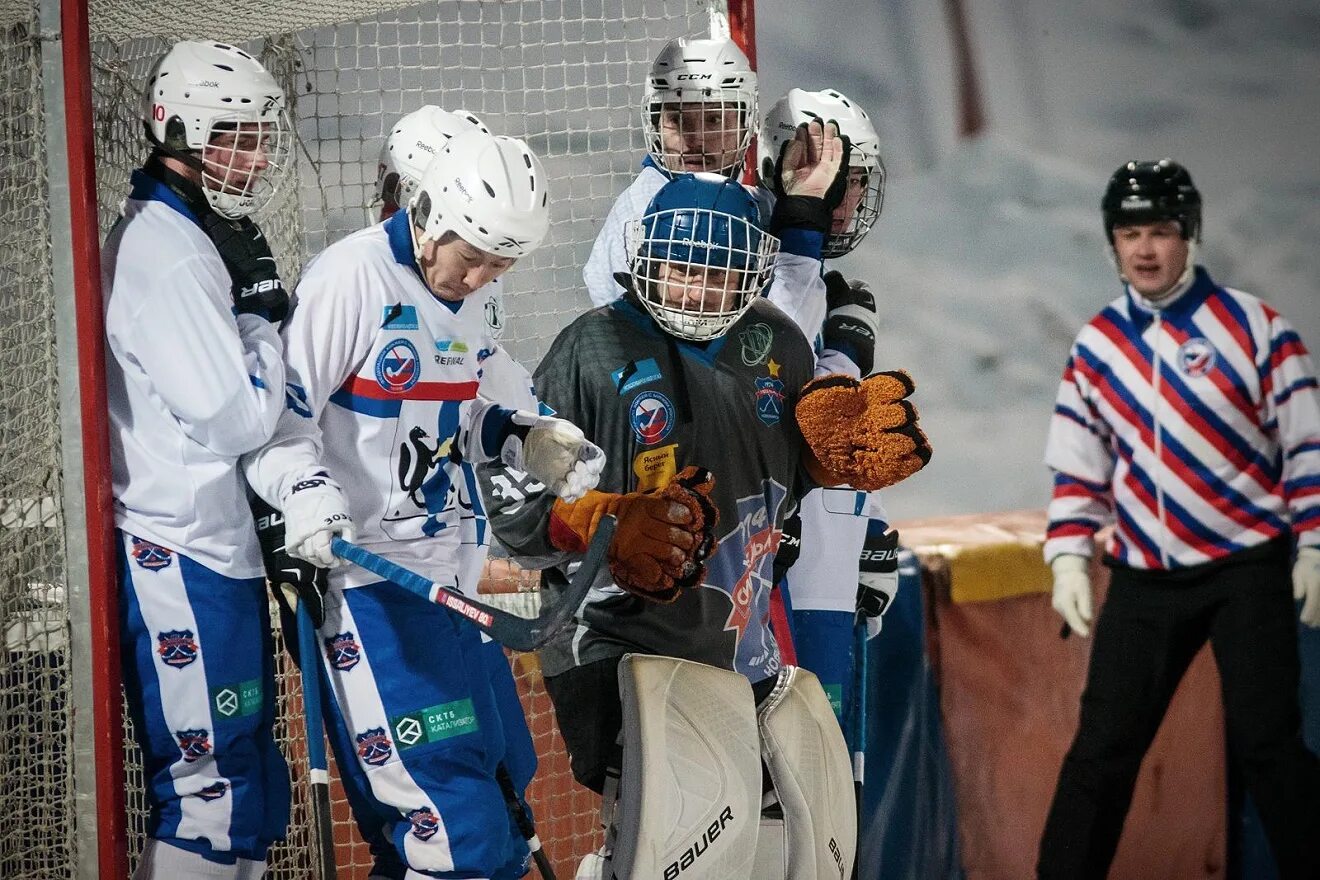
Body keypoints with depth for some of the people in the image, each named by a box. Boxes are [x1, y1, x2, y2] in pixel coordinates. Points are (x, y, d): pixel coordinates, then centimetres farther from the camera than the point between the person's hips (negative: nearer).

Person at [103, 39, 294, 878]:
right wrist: (263, 312, -7)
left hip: (211, 547, 11)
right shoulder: (170, 256, -17)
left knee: (248, 792, 14)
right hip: (184, 560, -11)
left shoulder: (182, 238, 15)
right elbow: (236, 420, -19)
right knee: (214, 792, -8)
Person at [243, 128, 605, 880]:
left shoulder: (464, 296, 11)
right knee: (447, 803, -14)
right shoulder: (352, 279, -15)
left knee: (483, 767, 12)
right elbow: (279, 416, -16)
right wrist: (306, 494, -32)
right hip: (362, 575, -9)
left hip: (440, 569, 9)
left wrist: (528, 440, 6)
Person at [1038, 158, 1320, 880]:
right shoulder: (1095, 347, 6)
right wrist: (1068, 557, 2)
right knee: (1103, 745, 0)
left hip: (1248, 564, -3)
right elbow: (1077, 466, 11)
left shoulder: (1252, 326, -5)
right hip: (1145, 577, 3)